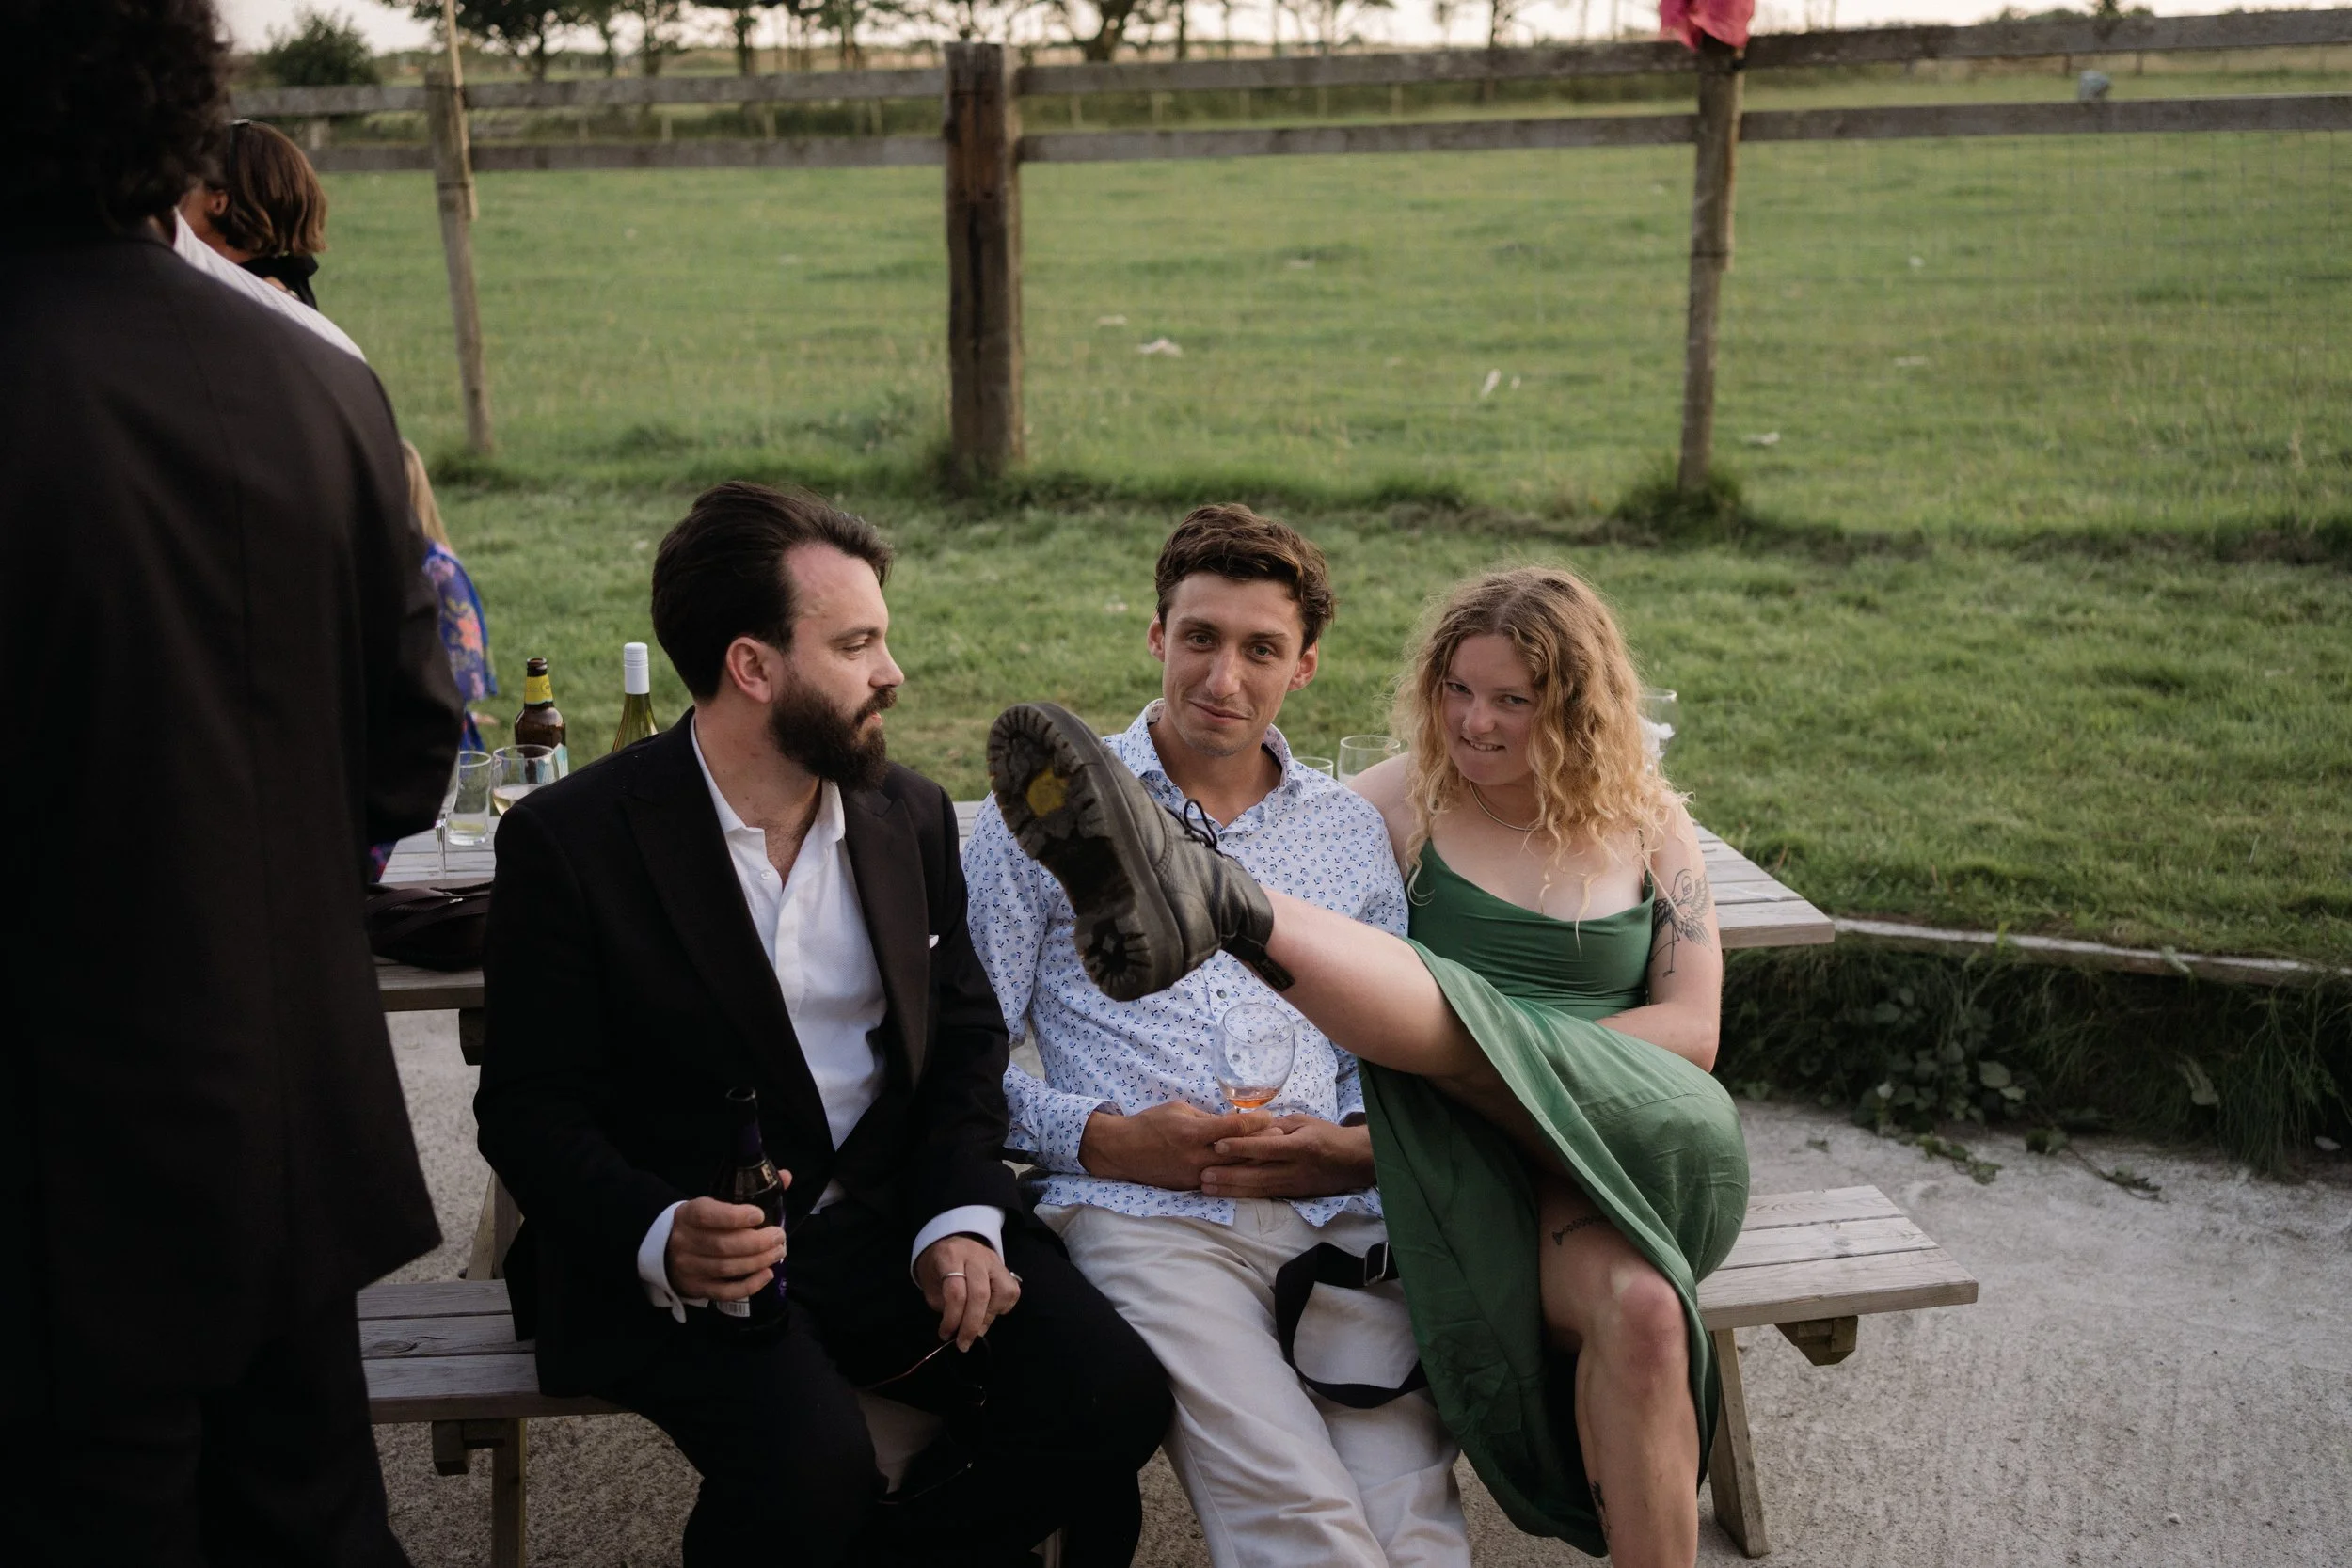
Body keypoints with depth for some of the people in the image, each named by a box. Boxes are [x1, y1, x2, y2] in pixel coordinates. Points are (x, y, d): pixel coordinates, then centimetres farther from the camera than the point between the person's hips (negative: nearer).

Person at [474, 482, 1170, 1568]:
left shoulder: (909, 815, 7)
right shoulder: (570, 839, -8)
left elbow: (965, 1034, 11)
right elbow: (531, 1109, -7)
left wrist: (958, 1216, -7)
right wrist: (659, 1238, -26)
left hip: (890, 1224, 5)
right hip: (676, 1260, -4)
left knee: (1112, 1394, -15)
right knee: (810, 1461, -32)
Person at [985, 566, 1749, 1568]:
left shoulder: (1650, 827, 15)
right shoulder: (1403, 802, 11)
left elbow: (1692, 1029, 7)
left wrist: (1530, 1056, -8)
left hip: (1611, 1138, 0)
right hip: (1467, 1150, 0)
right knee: (1640, 1305, -36)